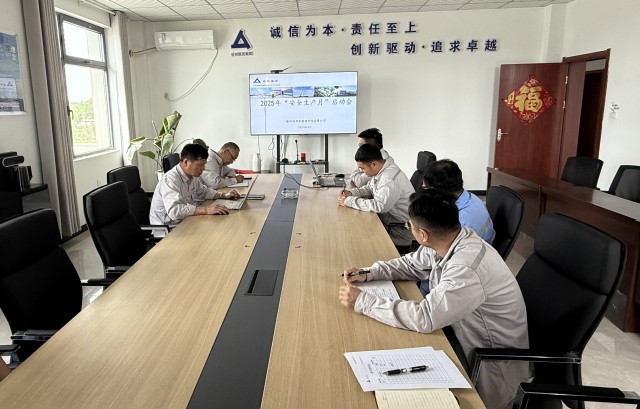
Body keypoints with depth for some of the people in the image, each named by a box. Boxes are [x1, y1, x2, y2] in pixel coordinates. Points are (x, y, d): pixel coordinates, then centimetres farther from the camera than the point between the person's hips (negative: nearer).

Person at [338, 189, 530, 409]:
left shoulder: (467, 269, -36)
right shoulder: (447, 241, -10)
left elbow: (424, 318, -35)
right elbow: (412, 264, 7)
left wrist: (362, 301, -27)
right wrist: (369, 273, -7)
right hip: (467, 339, 7)